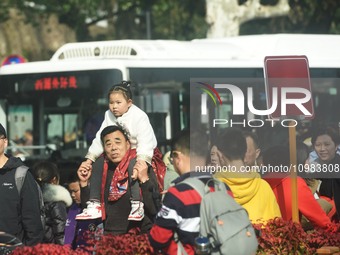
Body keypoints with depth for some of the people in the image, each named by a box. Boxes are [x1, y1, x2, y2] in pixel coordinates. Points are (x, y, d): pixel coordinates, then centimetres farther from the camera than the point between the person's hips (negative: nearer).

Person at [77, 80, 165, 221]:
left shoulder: (140, 117, -17)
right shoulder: (109, 116, 2)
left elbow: (145, 142, -26)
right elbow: (99, 139, 1)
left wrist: (141, 161, -42)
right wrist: (89, 159, -9)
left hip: (139, 153, -6)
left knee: (134, 168, -37)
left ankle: (136, 205, -37)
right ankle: (95, 205, -11)